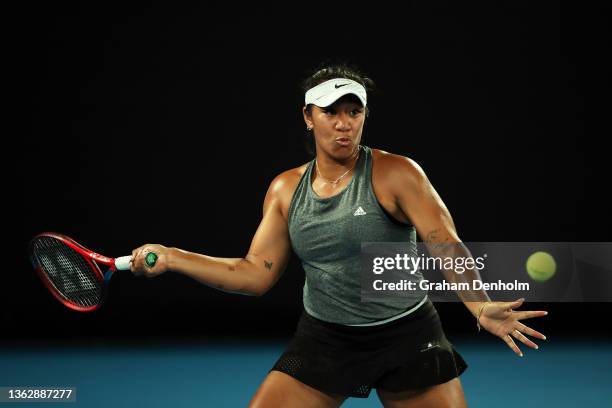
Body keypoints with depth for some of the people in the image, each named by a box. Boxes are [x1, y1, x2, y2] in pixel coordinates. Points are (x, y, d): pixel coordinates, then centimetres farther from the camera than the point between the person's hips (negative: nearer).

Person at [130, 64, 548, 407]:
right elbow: (256, 273, 5)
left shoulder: (397, 174, -11)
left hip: (406, 337, -3)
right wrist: (170, 257, -1)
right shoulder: (285, 189, 3)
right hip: (323, 340, 3)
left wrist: (480, 306, -37)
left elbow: (447, 247, -20)